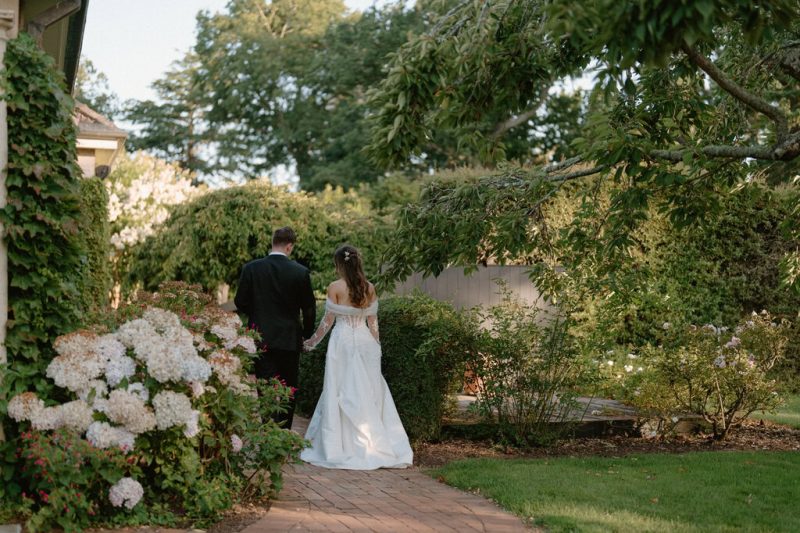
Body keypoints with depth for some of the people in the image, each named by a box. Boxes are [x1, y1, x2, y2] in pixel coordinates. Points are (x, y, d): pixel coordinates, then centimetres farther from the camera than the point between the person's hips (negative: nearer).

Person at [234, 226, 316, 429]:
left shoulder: (251, 268, -5)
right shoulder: (301, 272, -7)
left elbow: (240, 302, 0)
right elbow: (309, 308, -1)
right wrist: (306, 334, 15)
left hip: (261, 338, 0)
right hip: (289, 340, 0)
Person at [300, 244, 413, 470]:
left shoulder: (335, 288, -8)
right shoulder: (369, 288, 4)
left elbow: (328, 320, -4)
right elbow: (372, 321, 6)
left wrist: (313, 341, 8)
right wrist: (377, 346, 15)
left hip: (343, 341, -4)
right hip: (365, 341, 4)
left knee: (342, 394, 1)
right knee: (369, 393, 9)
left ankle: (343, 447, 2)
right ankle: (376, 446, 10)